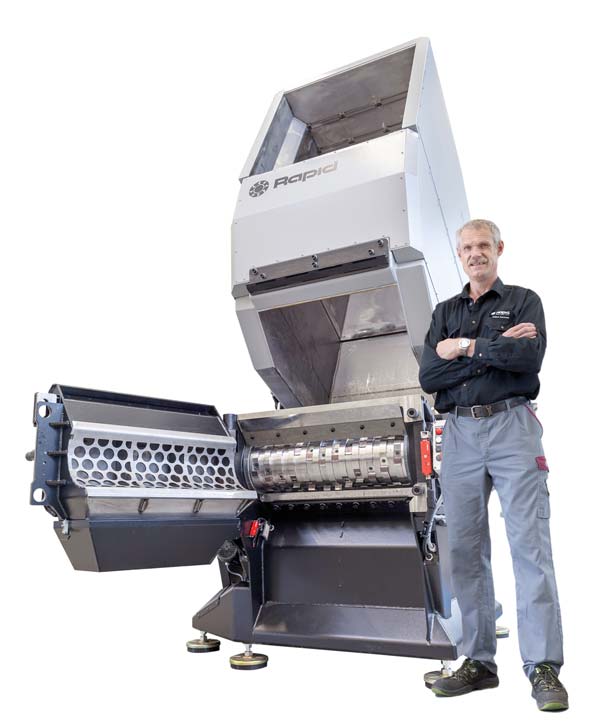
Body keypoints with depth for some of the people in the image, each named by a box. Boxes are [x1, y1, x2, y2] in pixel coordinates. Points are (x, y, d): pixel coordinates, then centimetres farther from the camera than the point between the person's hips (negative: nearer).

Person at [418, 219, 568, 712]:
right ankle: (479, 662, 16)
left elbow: (530, 356, -12)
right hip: (459, 433, 4)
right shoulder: (445, 312, 18)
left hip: (511, 426, -3)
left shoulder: (523, 301, 10)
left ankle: (544, 667, 1)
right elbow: (429, 377, 2)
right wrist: (494, 350, -5)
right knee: (465, 550, 5)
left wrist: (465, 347, -4)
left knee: (529, 543, -7)